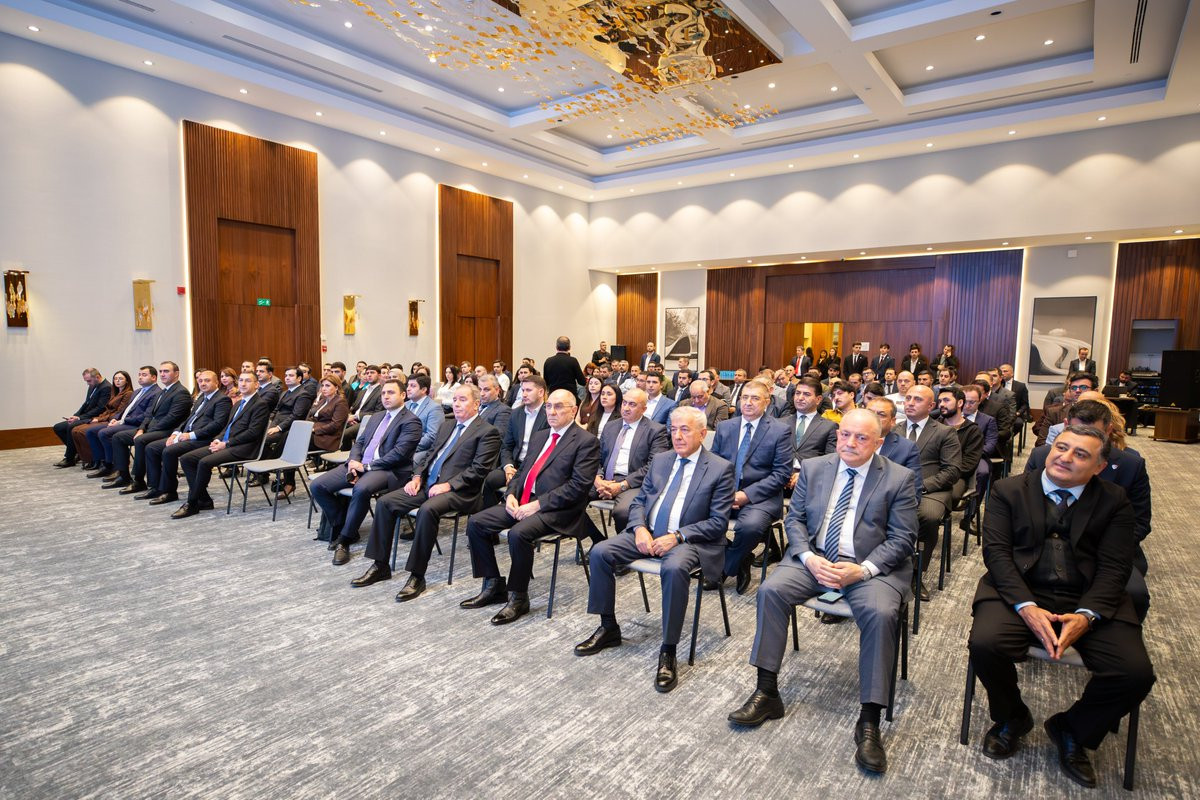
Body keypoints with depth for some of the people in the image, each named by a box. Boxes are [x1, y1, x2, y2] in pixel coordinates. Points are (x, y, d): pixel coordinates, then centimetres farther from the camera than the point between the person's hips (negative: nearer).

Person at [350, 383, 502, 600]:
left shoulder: (487, 432, -3)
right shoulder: (447, 427, 22)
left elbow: (479, 469, -13)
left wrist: (448, 485, -19)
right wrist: (418, 477, 6)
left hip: (457, 491, -8)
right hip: (428, 483, 8)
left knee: (427, 510, -35)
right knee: (385, 502, -6)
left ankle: (417, 576, -23)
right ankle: (380, 566, 3)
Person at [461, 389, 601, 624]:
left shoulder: (586, 442, -7)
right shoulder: (539, 436, 18)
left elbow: (578, 486, -16)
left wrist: (538, 504, -19)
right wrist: (511, 495, 0)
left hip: (556, 509, -8)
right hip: (522, 502, 8)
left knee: (518, 533, -32)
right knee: (476, 523, -4)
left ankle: (518, 598, -10)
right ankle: (493, 585, 9)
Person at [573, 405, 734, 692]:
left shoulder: (721, 469, -4)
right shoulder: (660, 460, 12)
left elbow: (718, 523, -9)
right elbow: (639, 502, 14)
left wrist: (677, 536, -19)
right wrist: (640, 528, -8)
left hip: (689, 541, -5)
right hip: (647, 534, 6)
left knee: (674, 568, -37)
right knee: (600, 552, -12)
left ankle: (668, 653, -21)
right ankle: (608, 628, 6)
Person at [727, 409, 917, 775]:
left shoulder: (898, 478, -2)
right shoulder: (813, 468, 7)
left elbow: (902, 539, -5)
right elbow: (794, 518, 8)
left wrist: (862, 569, -19)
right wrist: (808, 558, -11)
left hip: (870, 567, -2)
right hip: (815, 558, 3)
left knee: (881, 614, -31)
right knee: (770, 590, -20)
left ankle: (869, 721, -17)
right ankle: (767, 693, -9)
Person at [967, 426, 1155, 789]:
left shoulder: (1114, 501, 8)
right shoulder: (1009, 490, 5)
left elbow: (1115, 567, -1)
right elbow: (997, 552, -4)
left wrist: (1085, 616, -18)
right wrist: (1026, 607, -18)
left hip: (1090, 601, 2)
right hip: (1020, 592, -1)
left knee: (1136, 673, -21)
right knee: (984, 645, -27)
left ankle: (1072, 730, 12)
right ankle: (1011, 719, 9)